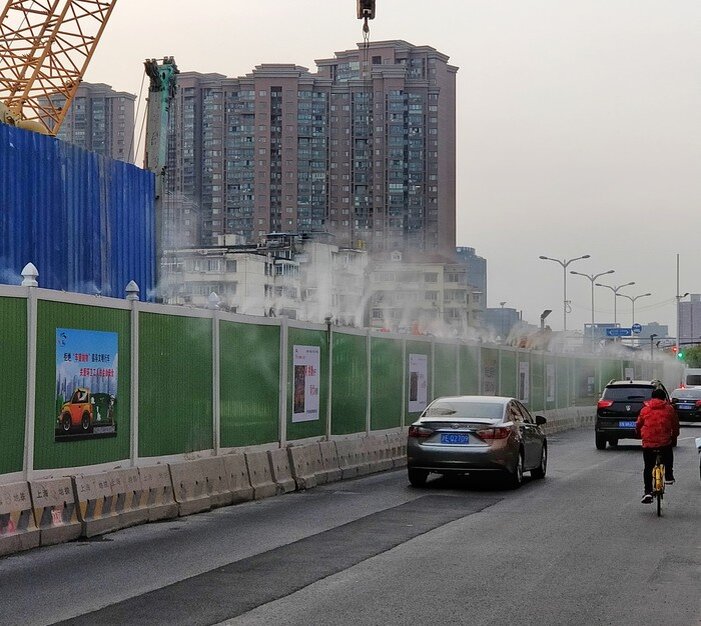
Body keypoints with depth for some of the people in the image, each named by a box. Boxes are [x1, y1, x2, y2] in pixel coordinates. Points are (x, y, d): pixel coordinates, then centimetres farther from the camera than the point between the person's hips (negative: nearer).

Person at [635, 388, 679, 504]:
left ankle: (648, 492, 0)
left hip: (648, 443, 1)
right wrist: (674, 436, 30)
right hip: (665, 442, -1)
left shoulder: (645, 410, 10)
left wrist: (641, 436, 35)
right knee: (668, 458, 32)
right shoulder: (669, 409, 7)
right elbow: (675, 426, 12)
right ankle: (668, 477, 25)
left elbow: (638, 426, 16)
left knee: (648, 467, 8)